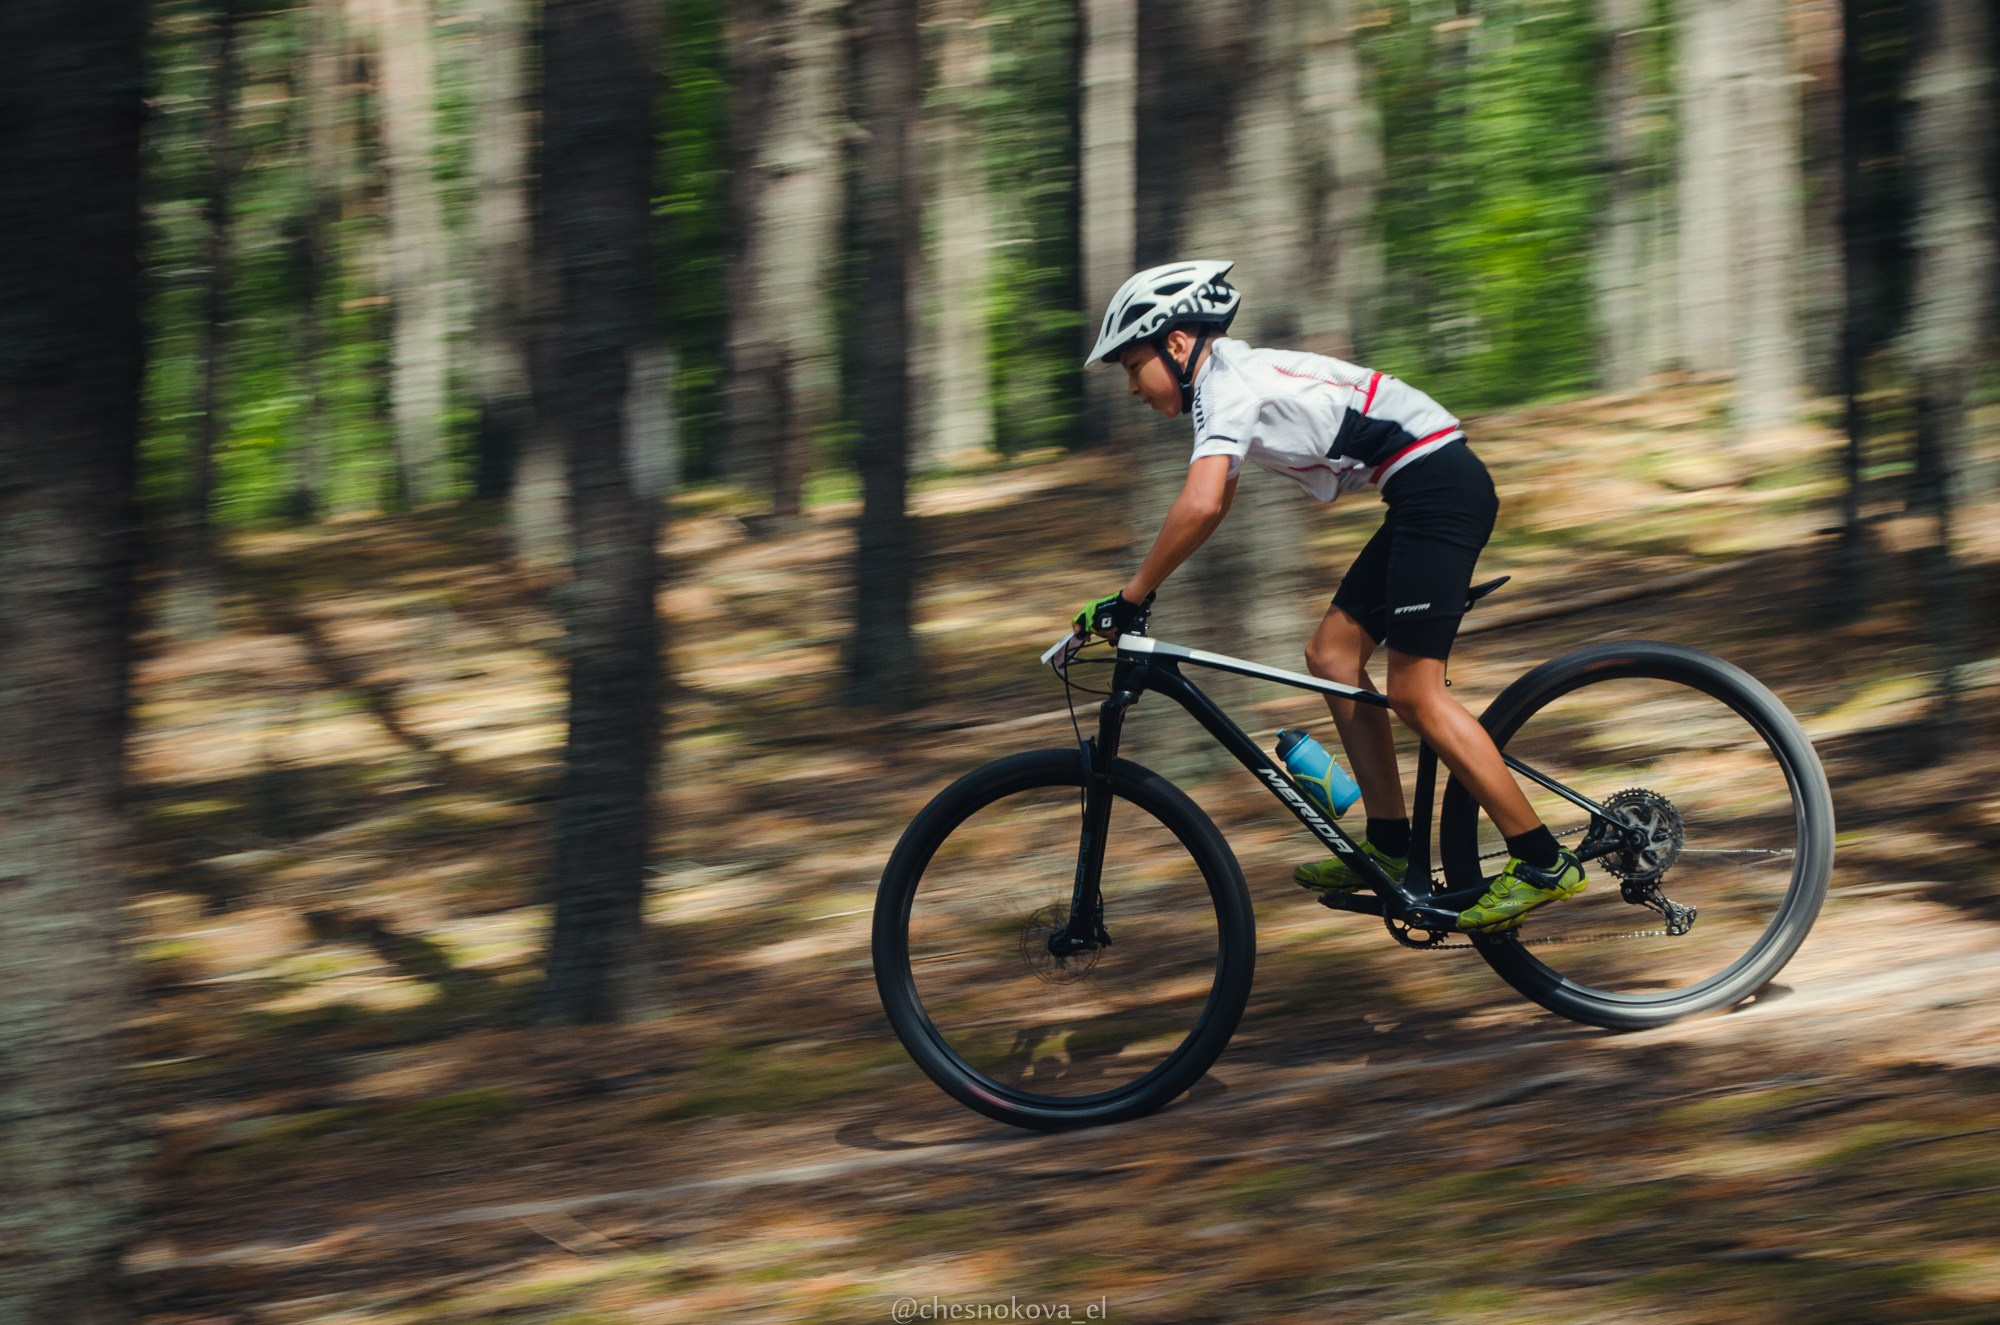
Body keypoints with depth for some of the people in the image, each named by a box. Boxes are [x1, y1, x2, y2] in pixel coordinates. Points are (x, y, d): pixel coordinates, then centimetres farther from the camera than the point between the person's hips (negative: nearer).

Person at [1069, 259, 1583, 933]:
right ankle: (1389, 844, 13)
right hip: (1430, 492, 10)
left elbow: (1200, 505, -25)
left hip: (1437, 488, -10)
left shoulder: (1227, 383, -11)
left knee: (1416, 693, -11)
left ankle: (1542, 863, -10)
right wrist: (1138, 591, 24)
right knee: (1331, 655, 10)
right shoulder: (1237, 381, 20)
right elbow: (1213, 507, 30)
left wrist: (1130, 598, -18)